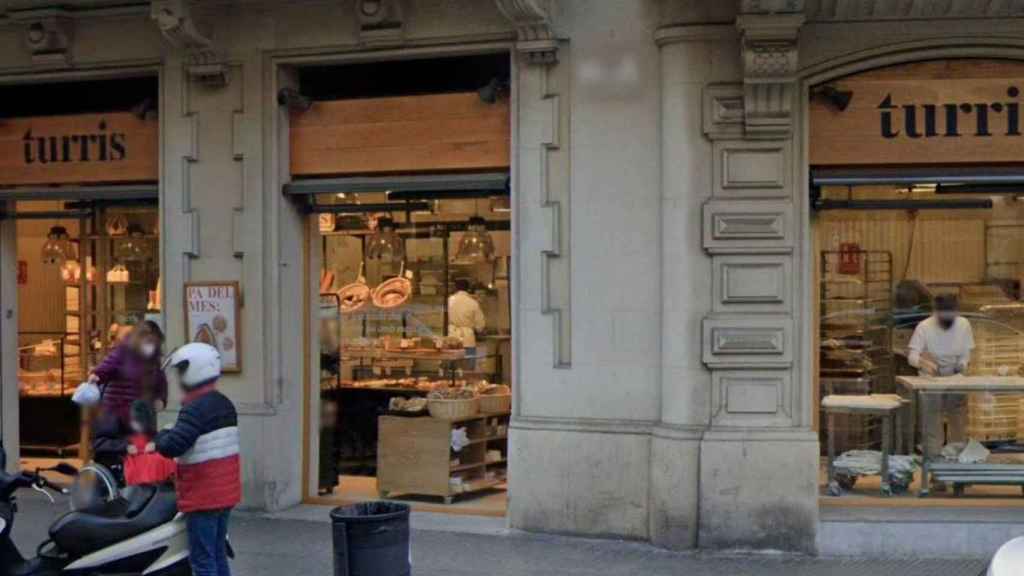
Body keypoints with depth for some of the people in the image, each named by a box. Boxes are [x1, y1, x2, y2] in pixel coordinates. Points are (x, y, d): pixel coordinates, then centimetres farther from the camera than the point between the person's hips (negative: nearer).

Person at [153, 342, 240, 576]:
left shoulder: (195, 409, -19)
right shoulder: (224, 404, 10)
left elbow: (173, 446, -29)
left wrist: (159, 439, -6)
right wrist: (164, 440, 12)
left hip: (203, 497, -9)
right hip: (226, 494, 9)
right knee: (218, 555, 17)